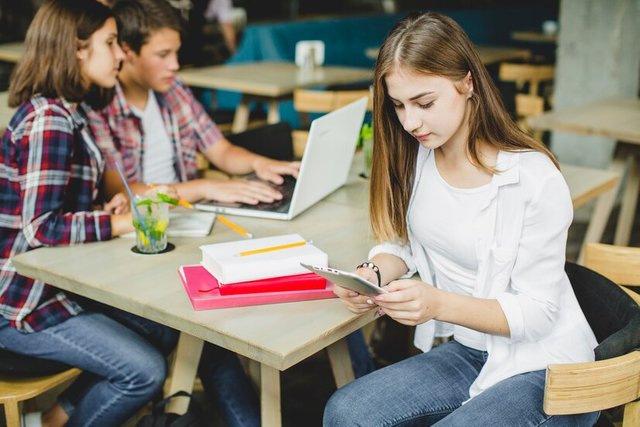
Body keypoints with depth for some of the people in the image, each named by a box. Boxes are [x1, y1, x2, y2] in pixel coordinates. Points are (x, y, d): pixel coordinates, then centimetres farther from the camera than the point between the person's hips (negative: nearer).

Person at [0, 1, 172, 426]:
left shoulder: (68, 112, 9)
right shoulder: (48, 120, -21)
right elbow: (41, 227, -25)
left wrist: (102, 211, -1)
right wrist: (119, 223, -18)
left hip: (55, 281, 10)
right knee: (146, 371, -12)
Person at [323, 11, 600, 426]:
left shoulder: (535, 179, -21)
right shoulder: (415, 157, -4)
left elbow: (537, 312, -17)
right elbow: (400, 243, 7)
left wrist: (438, 303, -32)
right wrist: (373, 275, -16)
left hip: (545, 369, -5)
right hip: (466, 351, 6)